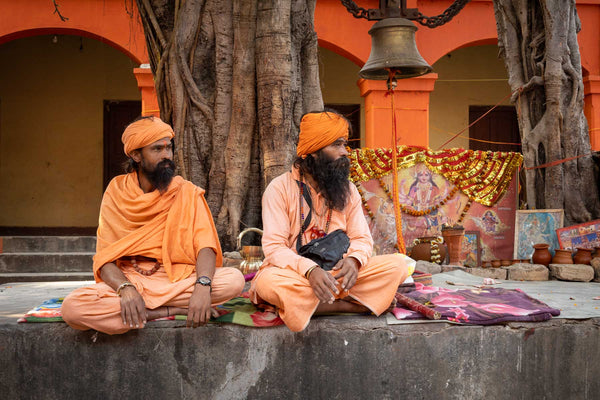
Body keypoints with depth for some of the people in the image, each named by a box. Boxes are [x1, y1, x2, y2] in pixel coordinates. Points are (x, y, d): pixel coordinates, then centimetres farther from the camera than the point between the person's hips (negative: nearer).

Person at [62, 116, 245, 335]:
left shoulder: (186, 192, 1)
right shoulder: (117, 192, 2)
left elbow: (205, 245, -10)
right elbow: (104, 259, -4)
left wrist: (202, 285, -32)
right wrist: (126, 288, -26)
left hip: (178, 280, 0)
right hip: (127, 279, 1)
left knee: (234, 279, -27)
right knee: (71, 307, -28)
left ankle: (145, 309, -17)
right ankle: (173, 310, -19)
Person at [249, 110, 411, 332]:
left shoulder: (348, 190, 10)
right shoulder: (280, 188, -4)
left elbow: (362, 238, 7)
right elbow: (274, 247, -12)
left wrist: (354, 260, -19)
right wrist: (310, 270, -31)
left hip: (338, 273, 4)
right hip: (296, 274, -3)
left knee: (397, 264, -17)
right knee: (268, 281, -38)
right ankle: (352, 304, -25)